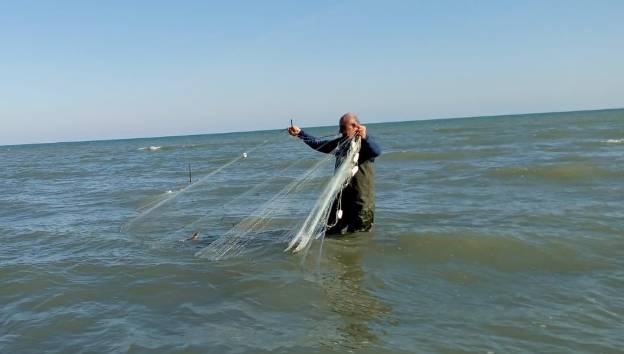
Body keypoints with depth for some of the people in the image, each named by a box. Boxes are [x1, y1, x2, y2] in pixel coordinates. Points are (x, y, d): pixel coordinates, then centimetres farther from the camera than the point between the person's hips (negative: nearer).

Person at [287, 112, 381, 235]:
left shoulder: (365, 142, -10)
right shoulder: (340, 142, 11)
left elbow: (377, 152, -32)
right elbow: (318, 144, 20)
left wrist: (365, 137, -51)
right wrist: (300, 133, 15)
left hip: (362, 197, -6)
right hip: (341, 196, 6)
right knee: (333, 232, 12)